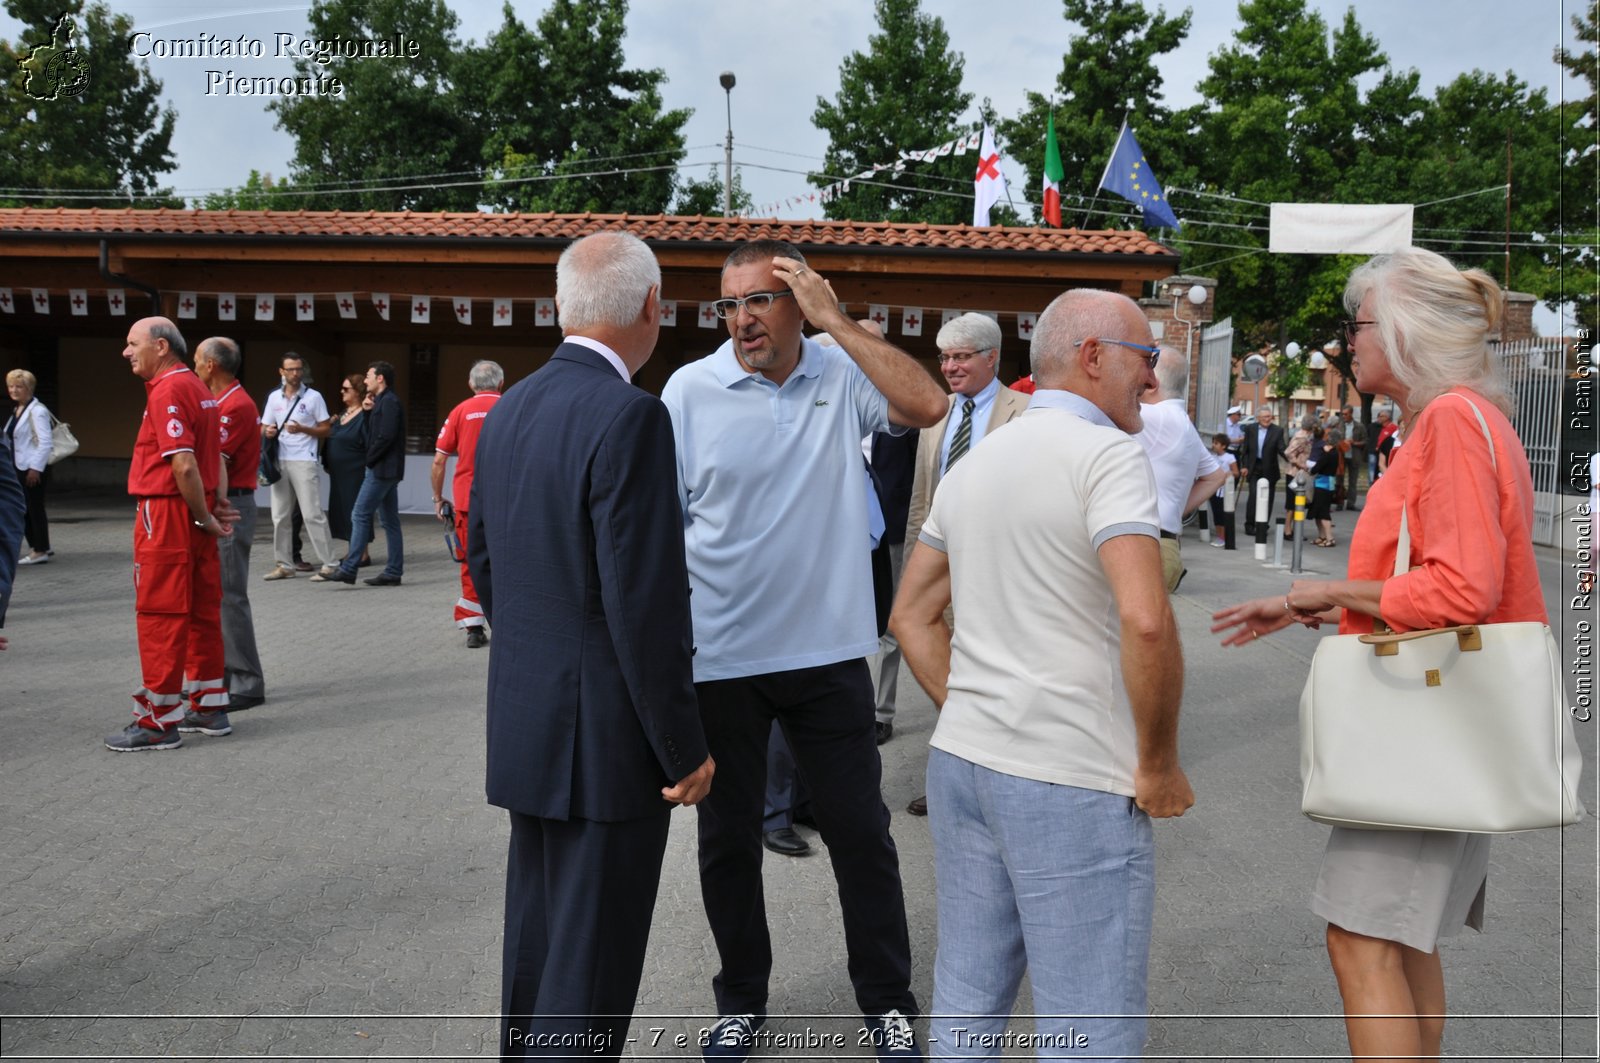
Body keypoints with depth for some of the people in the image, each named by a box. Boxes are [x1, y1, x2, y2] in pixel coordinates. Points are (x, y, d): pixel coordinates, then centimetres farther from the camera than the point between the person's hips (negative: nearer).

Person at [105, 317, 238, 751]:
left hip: (166, 514, -9)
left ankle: (158, 722, 2)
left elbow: (184, 465, -22)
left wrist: (205, 516, -13)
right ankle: (210, 707, 21)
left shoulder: (167, 391, -15)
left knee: (160, 617, -3)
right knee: (202, 612, 13)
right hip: (196, 514, 9)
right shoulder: (198, 388, 15)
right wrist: (219, 503, 9)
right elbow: (218, 455, 17)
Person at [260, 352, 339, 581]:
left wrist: (301, 429, -15)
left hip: (305, 462, -5)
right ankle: (284, 565, 14)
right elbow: (264, 428, 17)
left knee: (312, 514, -8)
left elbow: (325, 430, 1)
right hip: (280, 461, 5)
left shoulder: (313, 396, 1)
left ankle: (327, 563, -5)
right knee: (280, 516, 7)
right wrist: (268, 432, -7)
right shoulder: (274, 397, 13)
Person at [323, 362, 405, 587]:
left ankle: (348, 569, -9)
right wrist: (368, 411, 8)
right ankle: (393, 572, 10)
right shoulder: (383, 401, 19)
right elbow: (373, 434, 20)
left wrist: (370, 459, -12)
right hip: (386, 469, 10)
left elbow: (386, 436, -21)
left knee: (360, 515, -9)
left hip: (381, 469, -10)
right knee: (389, 520, 9)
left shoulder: (389, 401, -12)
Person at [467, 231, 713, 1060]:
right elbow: (644, 603, -22)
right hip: (607, 734, -8)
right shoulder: (630, 417, -19)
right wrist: (684, 749, -13)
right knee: (591, 965, 3)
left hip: (523, 720, 8)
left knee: (536, 938, 21)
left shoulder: (509, 410, 6)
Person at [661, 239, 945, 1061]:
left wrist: (836, 319, -16)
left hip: (829, 651, 1)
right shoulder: (690, 390, -5)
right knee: (728, 839, 14)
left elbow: (927, 406, -18)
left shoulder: (844, 375, -1)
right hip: (719, 656, 0)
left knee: (861, 831, 11)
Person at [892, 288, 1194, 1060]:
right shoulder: (1107, 455, -12)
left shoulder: (973, 464, 12)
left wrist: (964, 712, 15)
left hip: (961, 762, 8)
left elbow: (911, 615, 17)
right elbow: (1146, 621, -25)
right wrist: (1159, 766, -14)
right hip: (1072, 781, -7)